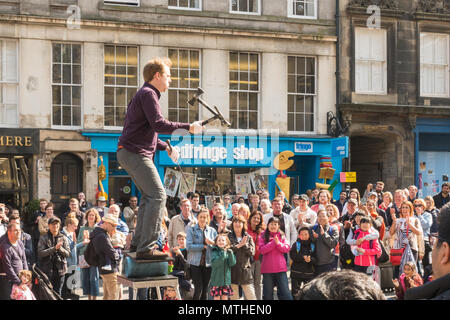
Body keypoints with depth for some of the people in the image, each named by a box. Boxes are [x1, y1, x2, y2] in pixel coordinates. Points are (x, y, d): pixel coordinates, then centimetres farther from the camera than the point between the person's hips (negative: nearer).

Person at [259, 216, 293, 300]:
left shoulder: (282, 236, 10)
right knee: (267, 294, 5)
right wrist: (273, 242, -15)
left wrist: (278, 243, -15)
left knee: (285, 292, 1)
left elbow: (287, 248, -1)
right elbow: (262, 250, -10)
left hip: (281, 268, 1)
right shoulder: (263, 236, 4)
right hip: (267, 269, -1)